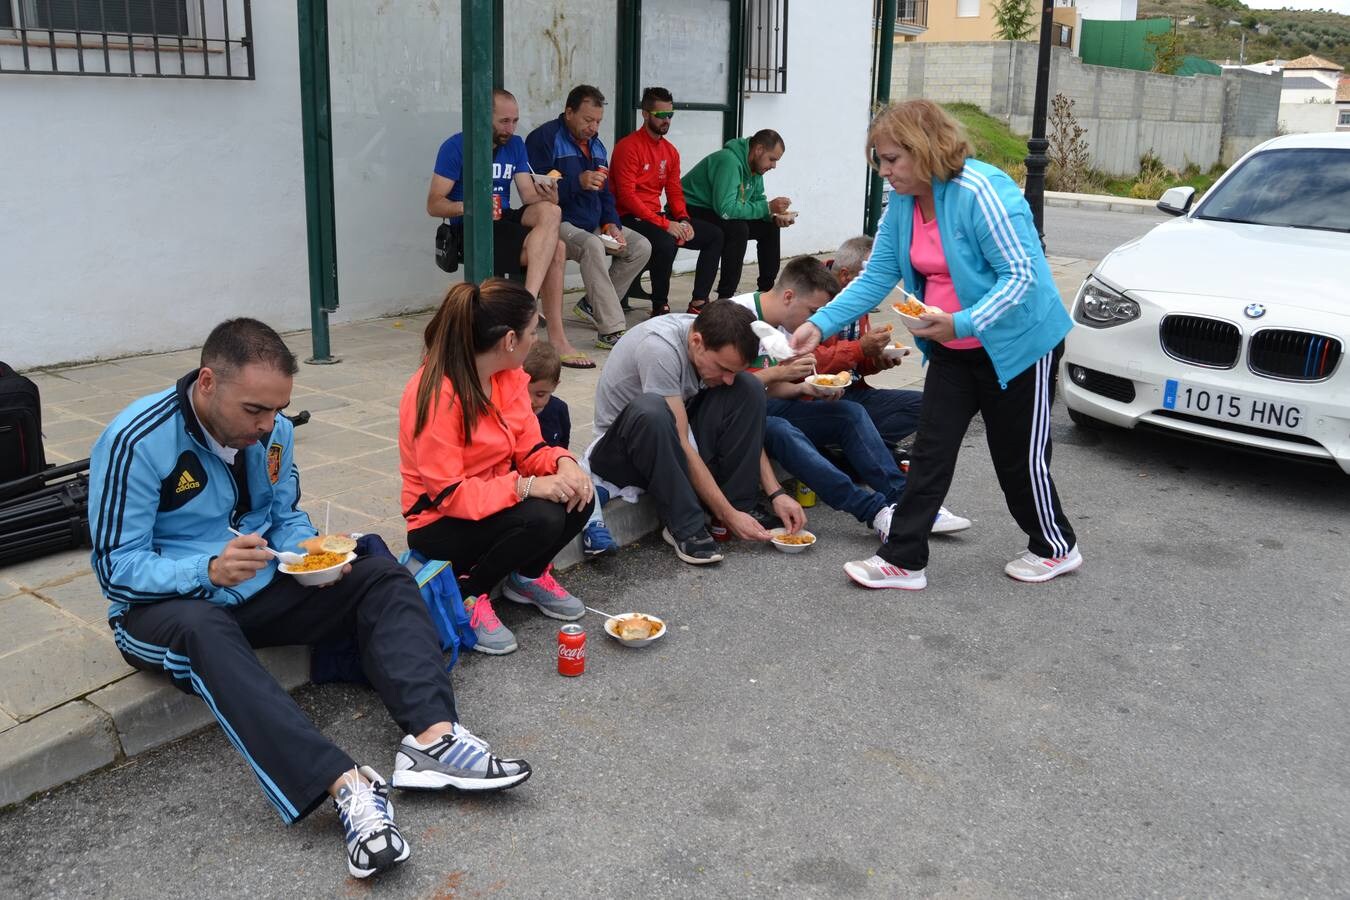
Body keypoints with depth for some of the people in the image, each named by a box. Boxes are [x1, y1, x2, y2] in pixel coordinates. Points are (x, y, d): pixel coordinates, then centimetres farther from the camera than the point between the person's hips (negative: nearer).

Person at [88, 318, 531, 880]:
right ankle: (347, 786, -52)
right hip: (166, 604, -6)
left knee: (383, 577, -14)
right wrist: (209, 571, -35)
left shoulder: (272, 431, -1)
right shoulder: (136, 442, -19)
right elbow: (117, 567, -18)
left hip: (260, 587, 6)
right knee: (205, 629, -41)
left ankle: (432, 735, -36)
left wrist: (310, 552, -12)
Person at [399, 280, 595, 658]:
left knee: (578, 495, -15)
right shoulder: (437, 393, -26)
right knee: (541, 519, -31)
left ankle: (529, 577, 11)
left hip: (498, 500, 8)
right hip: (441, 526, -8)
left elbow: (529, 447, 1)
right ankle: (468, 593, -7)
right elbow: (448, 494, -26)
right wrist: (525, 487, -34)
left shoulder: (510, 376, -1)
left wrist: (562, 462, -21)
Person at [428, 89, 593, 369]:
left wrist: (546, 197, -21)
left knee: (550, 211, -28)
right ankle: (557, 339, -27)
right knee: (556, 249, -26)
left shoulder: (515, 145, 13)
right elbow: (434, 204, -8)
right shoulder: (456, 147, -5)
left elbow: (529, 196, 4)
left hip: (505, 220, 6)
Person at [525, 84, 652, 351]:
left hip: (593, 225, 9)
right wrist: (578, 183, -27)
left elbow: (605, 193, 23)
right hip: (560, 223, -9)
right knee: (593, 247, -37)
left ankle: (591, 305, 7)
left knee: (641, 247, -2)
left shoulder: (595, 145, 17)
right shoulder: (544, 138, -10)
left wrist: (611, 224, 4)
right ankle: (610, 330, -39)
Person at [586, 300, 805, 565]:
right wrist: (727, 514, -29)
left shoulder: (719, 346, -10)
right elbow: (681, 444, -31)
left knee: (749, 388, -15)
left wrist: (776, 493, -12)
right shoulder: (659, 347, -31)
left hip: (674, 433, 6)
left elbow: (748, 430, -2)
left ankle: (740, 505, -13)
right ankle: (684, 527, -26)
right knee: (650, 410, -40)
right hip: (624, 445, -6)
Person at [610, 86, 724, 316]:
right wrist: (664, 223, -23)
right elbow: (627, 196, -19)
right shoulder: (629, 147, -11)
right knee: (666, 242, -37)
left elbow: (675, 192, 15)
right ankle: (660, 307, -18)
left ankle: (699, 303, 0)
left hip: (657, 216, 9)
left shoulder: (670, 151, 14)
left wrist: (683, 220, -7)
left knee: (714, 234, 4)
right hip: (630, 218, -9)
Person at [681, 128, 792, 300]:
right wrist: (768, 207, -30)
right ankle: (725, 297, -27)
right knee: (738, 228, -32)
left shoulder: (755, 166, 2)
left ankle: (767, 289, 11)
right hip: (692, 213, -10)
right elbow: (725, 209, -36)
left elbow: (757, 200, 13)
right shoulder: (729, 161, -28)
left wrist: (774, 217, -9)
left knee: (770, 227, 4)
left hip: (717, 213, 10)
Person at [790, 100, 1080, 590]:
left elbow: (1020, 274, -25)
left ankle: (1056, 547, 29)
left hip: (1016, 343, -7)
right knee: (930, 451, 4)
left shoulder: (980, 192, -25)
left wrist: (962, 323, -37)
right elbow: (876, 276, 1)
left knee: (1019, 456, 6)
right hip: (953, 348, 7)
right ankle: (903, 559, 9)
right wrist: (821, 323, -9)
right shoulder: (903, 202, -1)